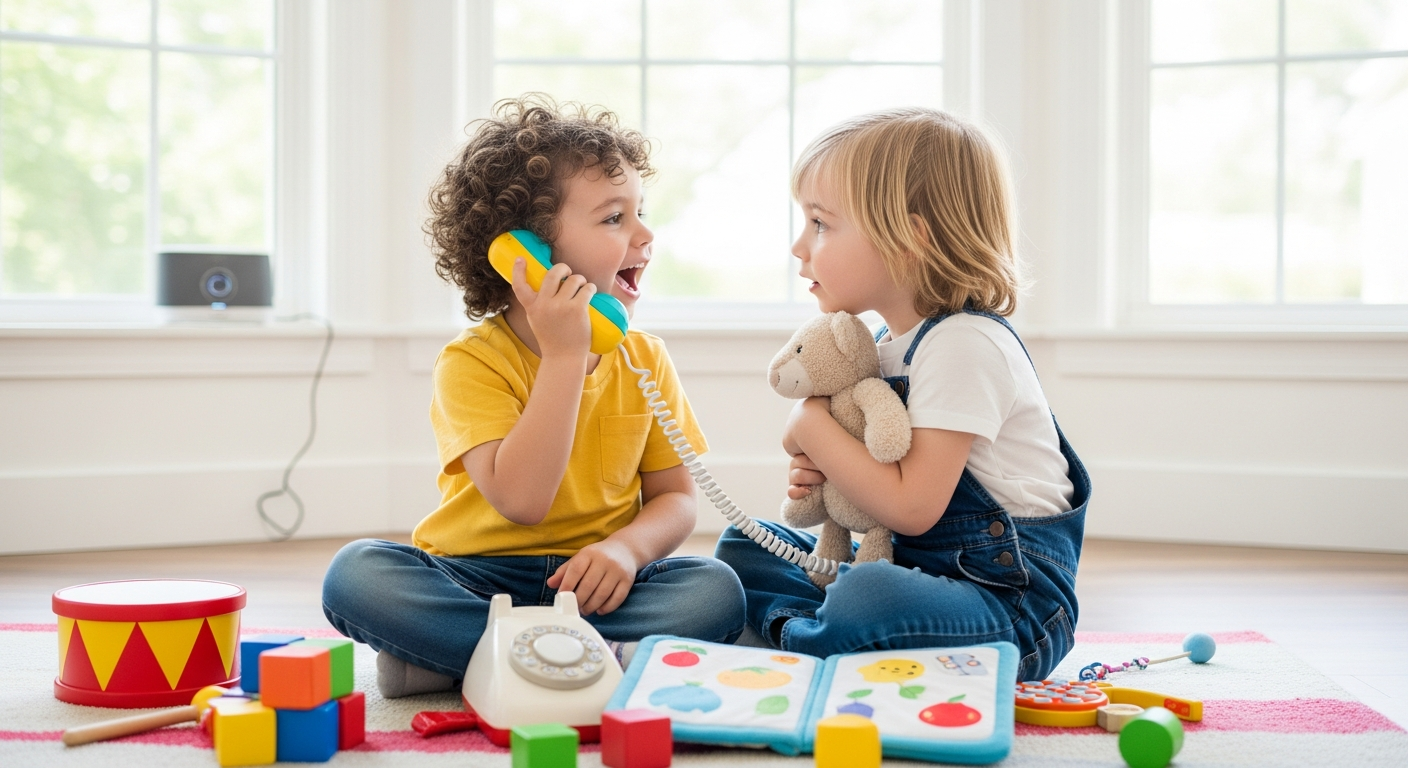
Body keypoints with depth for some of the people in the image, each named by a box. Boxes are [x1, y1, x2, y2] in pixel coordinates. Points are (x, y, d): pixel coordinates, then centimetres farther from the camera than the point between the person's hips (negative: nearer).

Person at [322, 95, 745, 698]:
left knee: (716, 590, -25)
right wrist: (564, 354, -25)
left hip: (591, 583, 3)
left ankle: (449, 660, -25)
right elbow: (520, 500, -24)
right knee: (356, 575, -28)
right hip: (477, 579, -3)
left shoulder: (644, 361, 4)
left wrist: (626, 547, -20)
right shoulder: (471, 361, -11)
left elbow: (674, 498, 4)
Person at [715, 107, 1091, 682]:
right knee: (743, 549, 11)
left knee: (867, 602, -39)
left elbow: (912, 508, -24)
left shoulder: (962, 346, -18)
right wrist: (822, 472, 0)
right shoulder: (890, 342, 11)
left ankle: (789, 637, -9)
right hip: (909, 566, 10)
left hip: (1014, 597, -10)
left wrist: (813, 426, -13)